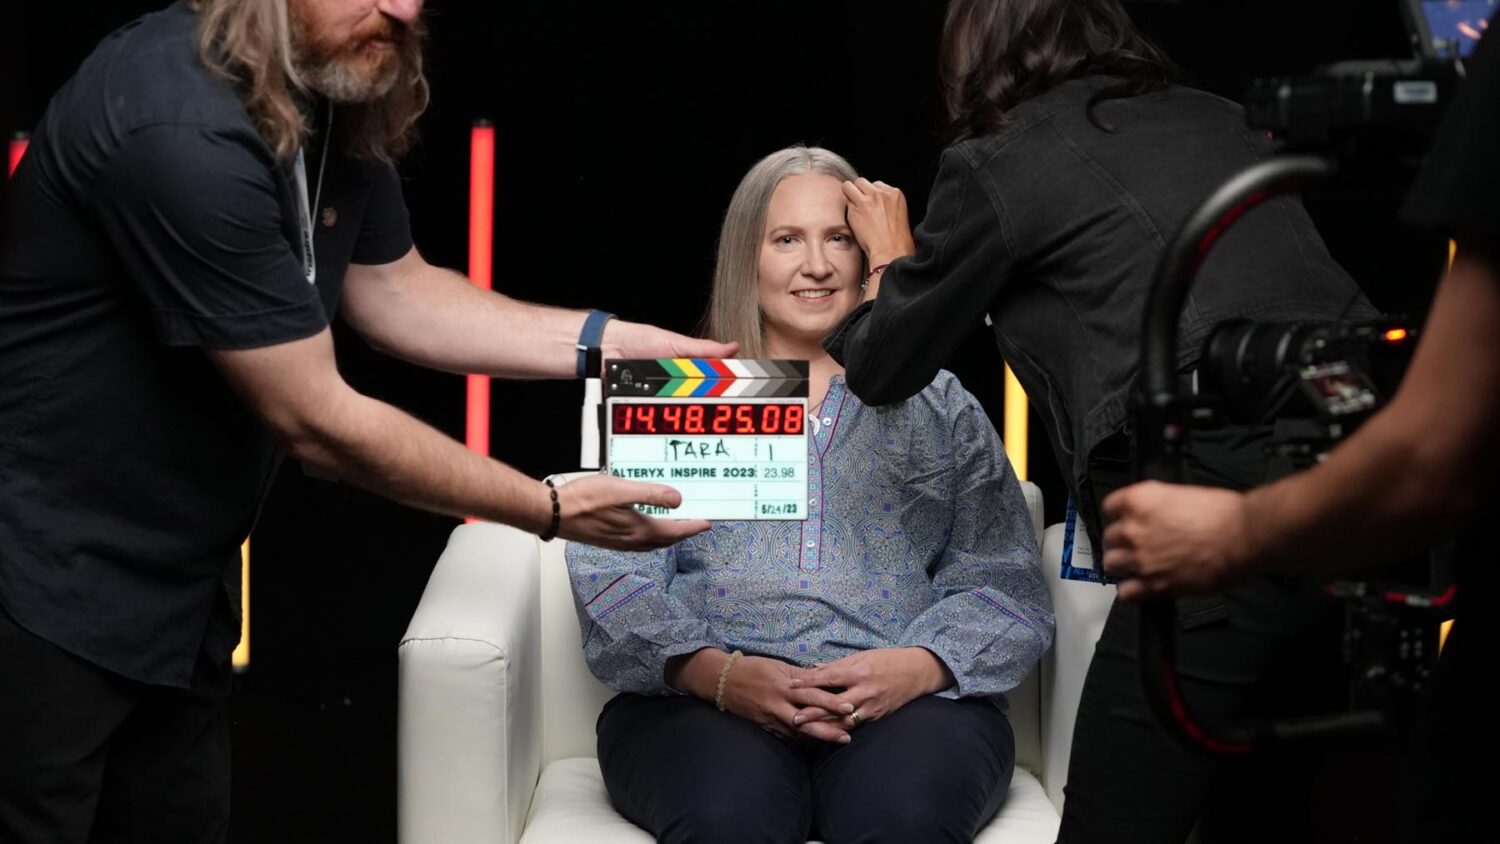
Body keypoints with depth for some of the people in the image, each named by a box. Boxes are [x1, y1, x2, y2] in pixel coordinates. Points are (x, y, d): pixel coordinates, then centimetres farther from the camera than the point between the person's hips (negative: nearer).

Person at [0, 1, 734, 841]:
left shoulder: (337, 88, -2)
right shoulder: (182, 128, -30)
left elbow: (395, 292, 11)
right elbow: (316, 421, -24)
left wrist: (606, 340, -1)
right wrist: (552, 510, -16)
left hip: (180, 573, 9)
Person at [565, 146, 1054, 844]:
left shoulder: (939, 405, 20)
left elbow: (1003, 584, 10)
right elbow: (612, 578, 6)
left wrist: (918, 666, -12)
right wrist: (716, 672, -14)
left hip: (906, 699, 1)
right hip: (698, 700, 0)